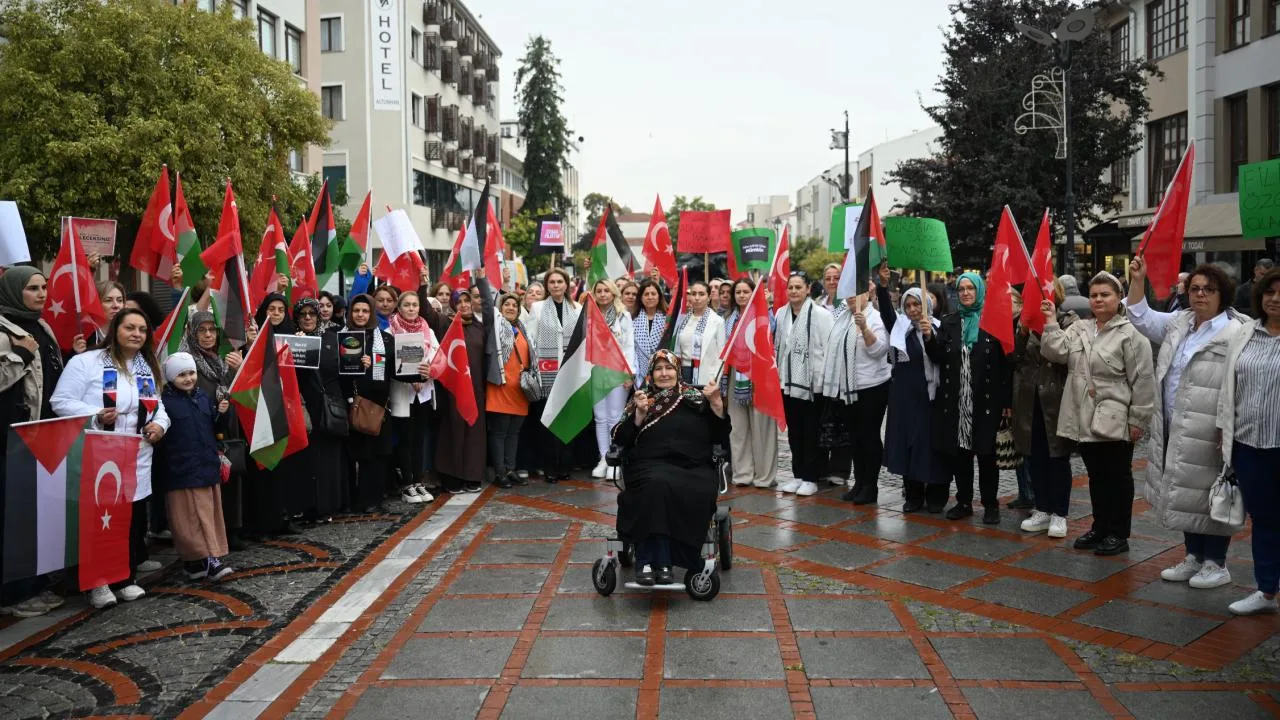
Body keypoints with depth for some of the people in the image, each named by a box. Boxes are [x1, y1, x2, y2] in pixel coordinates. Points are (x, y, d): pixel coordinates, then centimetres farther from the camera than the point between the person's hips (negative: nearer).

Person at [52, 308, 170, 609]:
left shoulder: (148, 368, 16)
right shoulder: (86, 362, -5)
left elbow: (157, 405, 22)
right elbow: (61, 402, -10)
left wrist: (160, 424, 0)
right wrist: (96, 416, -23)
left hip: (137, 460, 6)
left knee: (134, 520, 7)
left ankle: (126, 578, 20)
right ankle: (98, 582, 9)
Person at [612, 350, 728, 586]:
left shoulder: (695, 397, 18)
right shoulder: (640, 399, 17)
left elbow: (719, 436, 14)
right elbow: (621, 439, 8)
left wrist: (716, 403, 1)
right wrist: (639, 413, -5)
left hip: (694, 468, 1)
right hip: (652, 465, -1)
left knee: (698, 494, -31)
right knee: (658, 485, -35)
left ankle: (650, 562, -28)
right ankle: (648, 562, -34)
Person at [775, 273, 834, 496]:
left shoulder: (821, 314, -8)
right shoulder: (781, 314, 8)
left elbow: (829, 348, -11)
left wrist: (825, 381, -14)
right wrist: (777, 376, 9)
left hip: (813, 383, -5)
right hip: (788, 382, 6)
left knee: (812, 434, 3)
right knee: (794, 432, 13)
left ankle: (811, 478, 12)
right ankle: (798, 475, 23)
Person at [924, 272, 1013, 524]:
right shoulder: (949, 323, 11)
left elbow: (1006, 362, -5)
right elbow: (938, 358, 4)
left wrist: (1007, 400, -10)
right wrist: (930, 338, -15)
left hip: (986, 399, -3)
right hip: (955, 400, 4)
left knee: (987, 453, 2)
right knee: (959, 453, 8)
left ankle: (990, 504, 13)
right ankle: (963, 501, 20)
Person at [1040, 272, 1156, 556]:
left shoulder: (1129, 334, -9)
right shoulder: (1079, 329, 10)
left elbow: (1143, 380, -10)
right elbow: (1056, 351, -2)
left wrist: (1138, 419, -12)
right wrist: (1051, 322, -8)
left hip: (1115, 421, -6)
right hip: (1085, 420, 6)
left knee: (1117, 477, 5)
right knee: (1096, 477, 16)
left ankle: (1118, 534, 15)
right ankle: (1100, 528, 28)